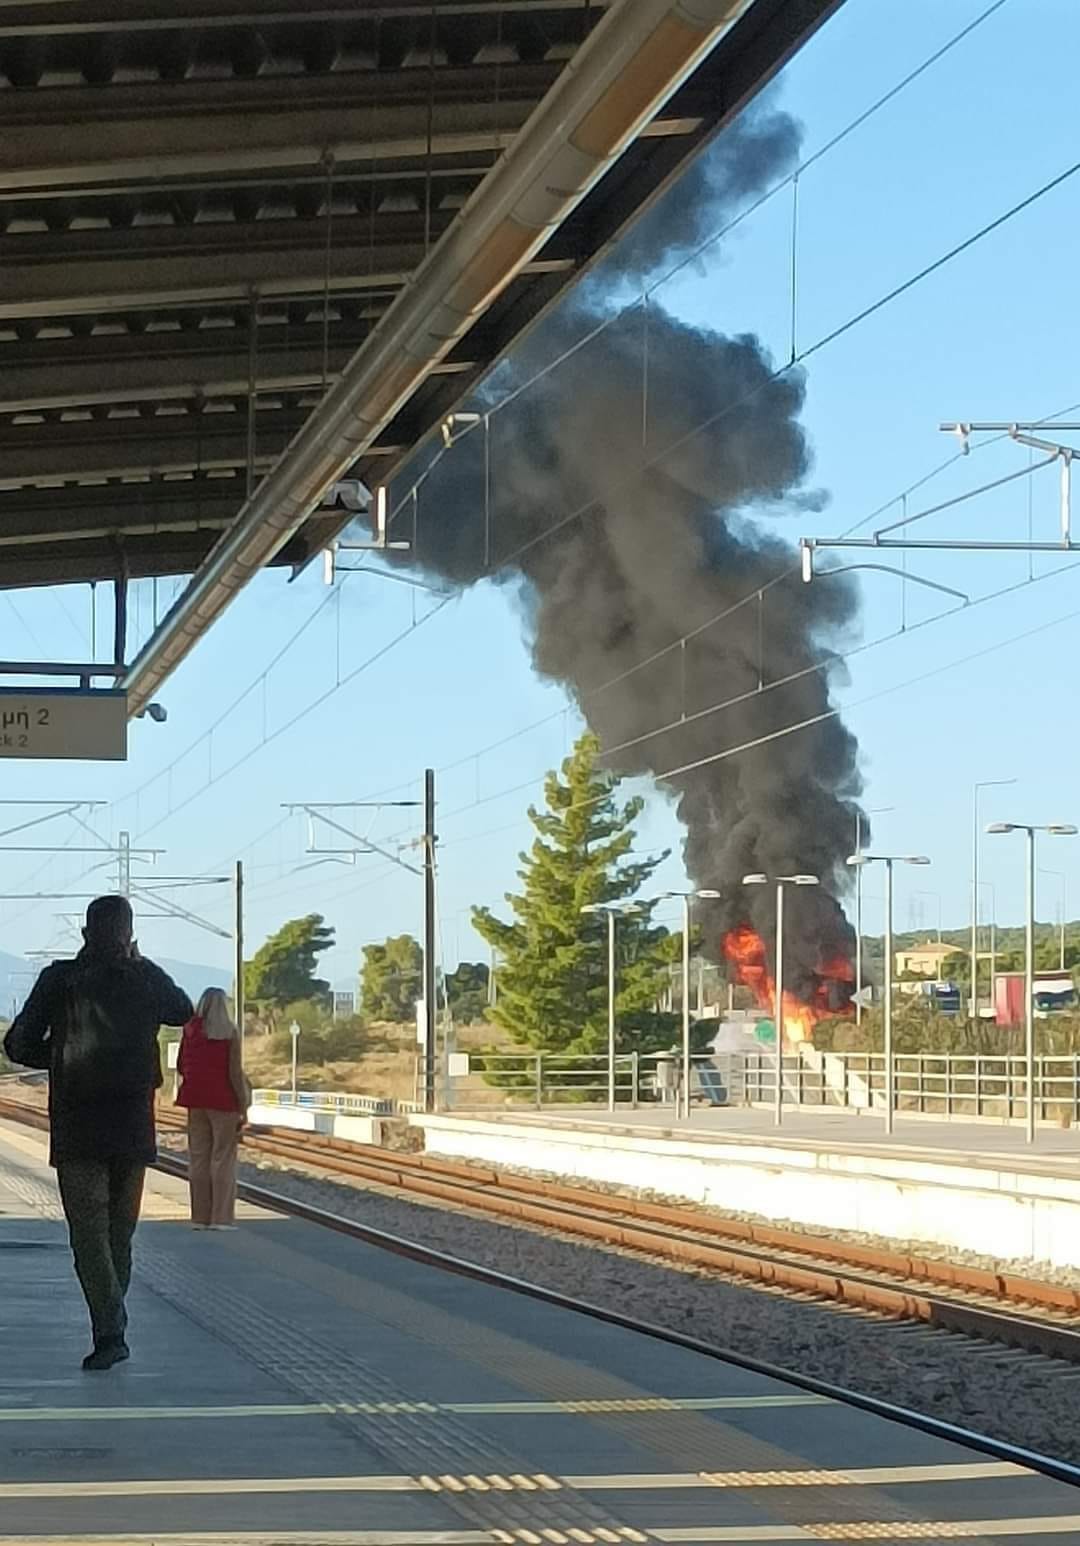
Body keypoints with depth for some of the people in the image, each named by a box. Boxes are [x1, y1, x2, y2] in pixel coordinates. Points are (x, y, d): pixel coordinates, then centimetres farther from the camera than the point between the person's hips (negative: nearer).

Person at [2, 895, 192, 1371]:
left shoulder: (59, 980, -6)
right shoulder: (148, 980, 0)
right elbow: (182, 1011, 23)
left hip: (76, 1129, -2)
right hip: (133, 1128, 2)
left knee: (89, 1234, -3)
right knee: (120, 1232, 16)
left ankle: (110, 1329, -18)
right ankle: (111, 1326, 22)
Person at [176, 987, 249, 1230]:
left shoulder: (190, 1030, 2)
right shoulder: (229, 1033, -8)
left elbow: (180, 1067, 9)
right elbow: (235, 1073, -10)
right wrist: (243, 1109, -4)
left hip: (196, 1101, 4)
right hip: (223, 1101, -4)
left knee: (198, 1158, 8)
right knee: (223, 1158, 1)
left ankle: (200, 1217, 8)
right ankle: (221, 1217, -3)